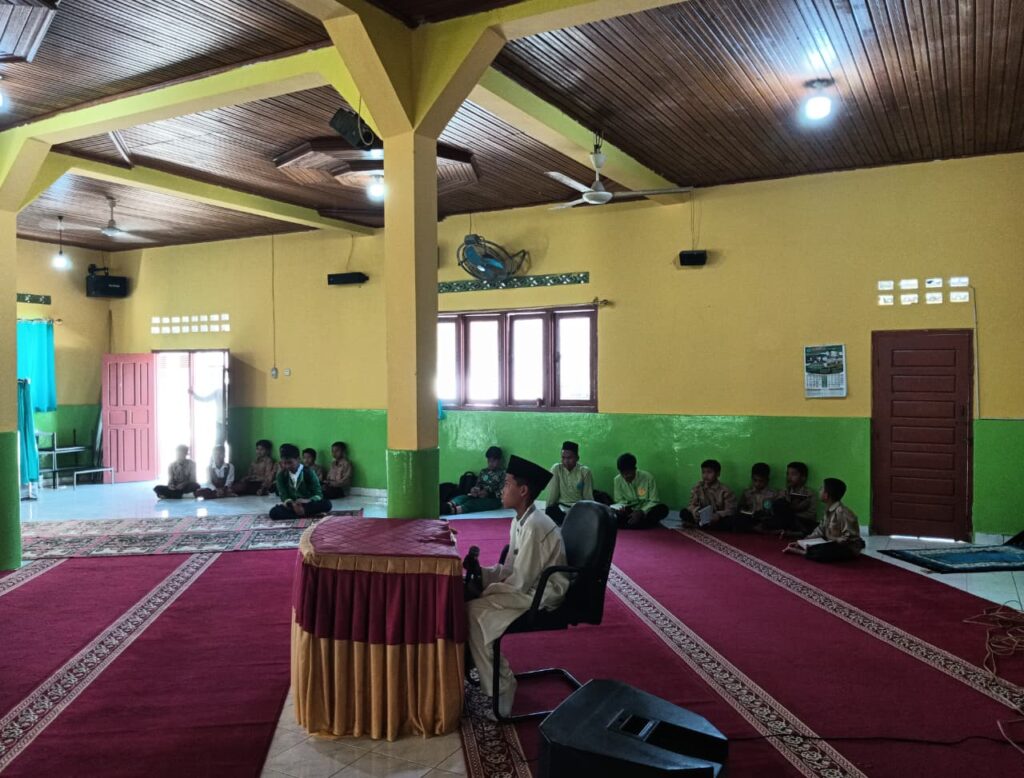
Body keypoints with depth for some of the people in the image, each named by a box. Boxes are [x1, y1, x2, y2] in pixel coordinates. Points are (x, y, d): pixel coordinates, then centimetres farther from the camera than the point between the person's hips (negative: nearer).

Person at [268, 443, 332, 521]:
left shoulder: (308, 473, -7)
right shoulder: (282, 475, -2)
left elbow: (318, 494, -10)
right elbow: (283, 496, -5)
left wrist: (308, 501, -31)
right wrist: (292, 504, -27)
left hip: (308, 504, -2)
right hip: (292, 505, 2)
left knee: (327, 504, -31)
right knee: (273, 512, -30)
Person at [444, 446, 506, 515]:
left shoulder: (503, 473, 6)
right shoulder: (483, 472, 24)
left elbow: (502, 492, -4)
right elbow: (478, 485, 18)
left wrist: (488, 493, -18)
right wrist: (474, 490, -6)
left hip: (494, 499, -5)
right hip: (481, 497, 5)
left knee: (473, 503, -37)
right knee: (464, 497, -28)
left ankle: (457, 509, -66)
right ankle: (451, 505, -61)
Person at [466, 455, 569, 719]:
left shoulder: (534, 527, -25)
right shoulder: (520, 521, 5)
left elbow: (520, 583, -24)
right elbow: (512, 569, 11)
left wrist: (490, 587, -10)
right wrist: (482, 572, -4)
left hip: (542, 595, -10)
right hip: (529, 588, 10)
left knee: (475, 612, -16)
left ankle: (499, 692, -4)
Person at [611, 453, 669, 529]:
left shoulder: (647, 477, -15)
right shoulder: (617, 480, -8)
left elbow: (654, 501, -11)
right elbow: (619, 500, 3)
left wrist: (641, 512, -28)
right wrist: (621, 508, -21)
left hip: (645, 511, -1)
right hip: (629, 511, 1)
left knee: (663, 509, -33)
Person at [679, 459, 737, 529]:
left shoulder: (725, 490, -10)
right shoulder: (697, 488, 0)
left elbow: (731, 510, -15)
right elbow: (692, 505, -2)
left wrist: (718, 515, -36)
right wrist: (695, 511, -27)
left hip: (717, 519, -2)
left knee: (729, 521, -36)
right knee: (684, 513, -20)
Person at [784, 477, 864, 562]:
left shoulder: (842, 512, -23)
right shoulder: (828, 510, 7)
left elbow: (848, 538, -24)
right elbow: (820, 530, 11)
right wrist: (801, 542, 2)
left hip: (848, 548, -10)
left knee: (820, 553, -33)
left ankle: (798, 551, -14)